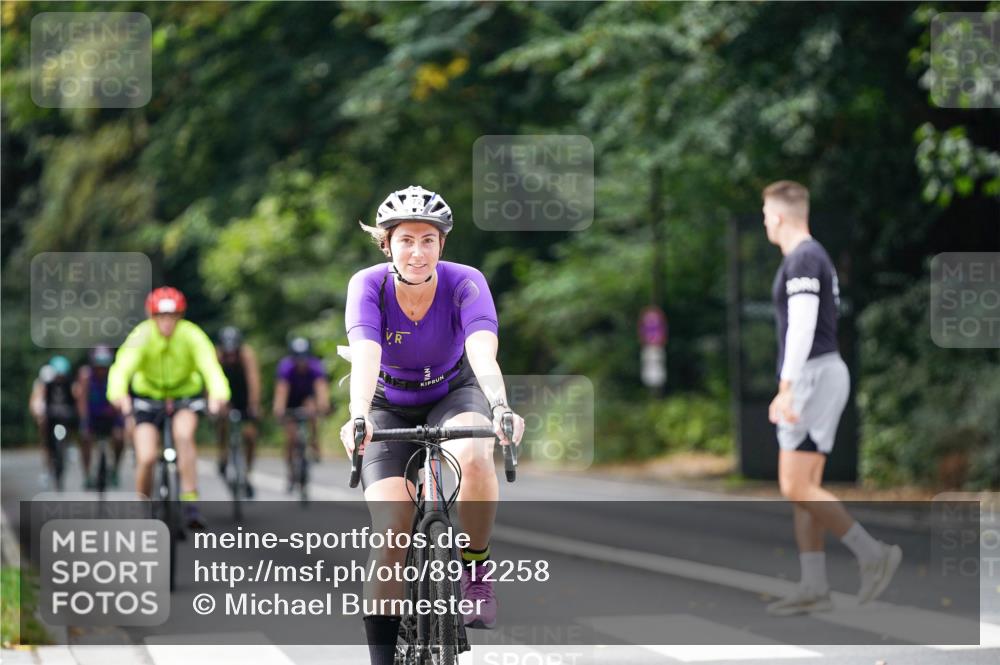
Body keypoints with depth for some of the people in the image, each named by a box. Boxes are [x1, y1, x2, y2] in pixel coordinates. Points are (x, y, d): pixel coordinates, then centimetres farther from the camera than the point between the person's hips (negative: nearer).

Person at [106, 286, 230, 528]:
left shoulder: (192, 336, -24)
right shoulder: (142, 336, -24)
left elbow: (210, 366, -38)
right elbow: (122, 367, -39)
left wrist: (218, 394, -58)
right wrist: (118, 394, -60)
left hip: (185, 397, 0)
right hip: (148, 397, 0)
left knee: (183, 434, -32)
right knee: (146, 458, -16)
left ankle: (190, 501, -26)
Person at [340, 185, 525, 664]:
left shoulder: (465, 283, -24)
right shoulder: (368, 286, -23)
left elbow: (483, 353, -39)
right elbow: (366, 357, -38)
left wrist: (501, 407, -59)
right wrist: (358, 418, -57)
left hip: (453, 394, 0)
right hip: (389, 406, 0)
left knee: (473, 457, -36)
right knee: (392, 533, -16)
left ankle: (475, 571, -12)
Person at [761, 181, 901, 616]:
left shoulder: (803, 259, -14)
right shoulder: (811, 258, 18)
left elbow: (802, 327, -24)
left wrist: (785, 389, -28)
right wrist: (790, 392, 27)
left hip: (813, 377, -10)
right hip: (819, 378, 10)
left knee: (796, 489, -12)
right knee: (803, 488, 7)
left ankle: (873, 554, -10)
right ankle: (813, 588, 6)